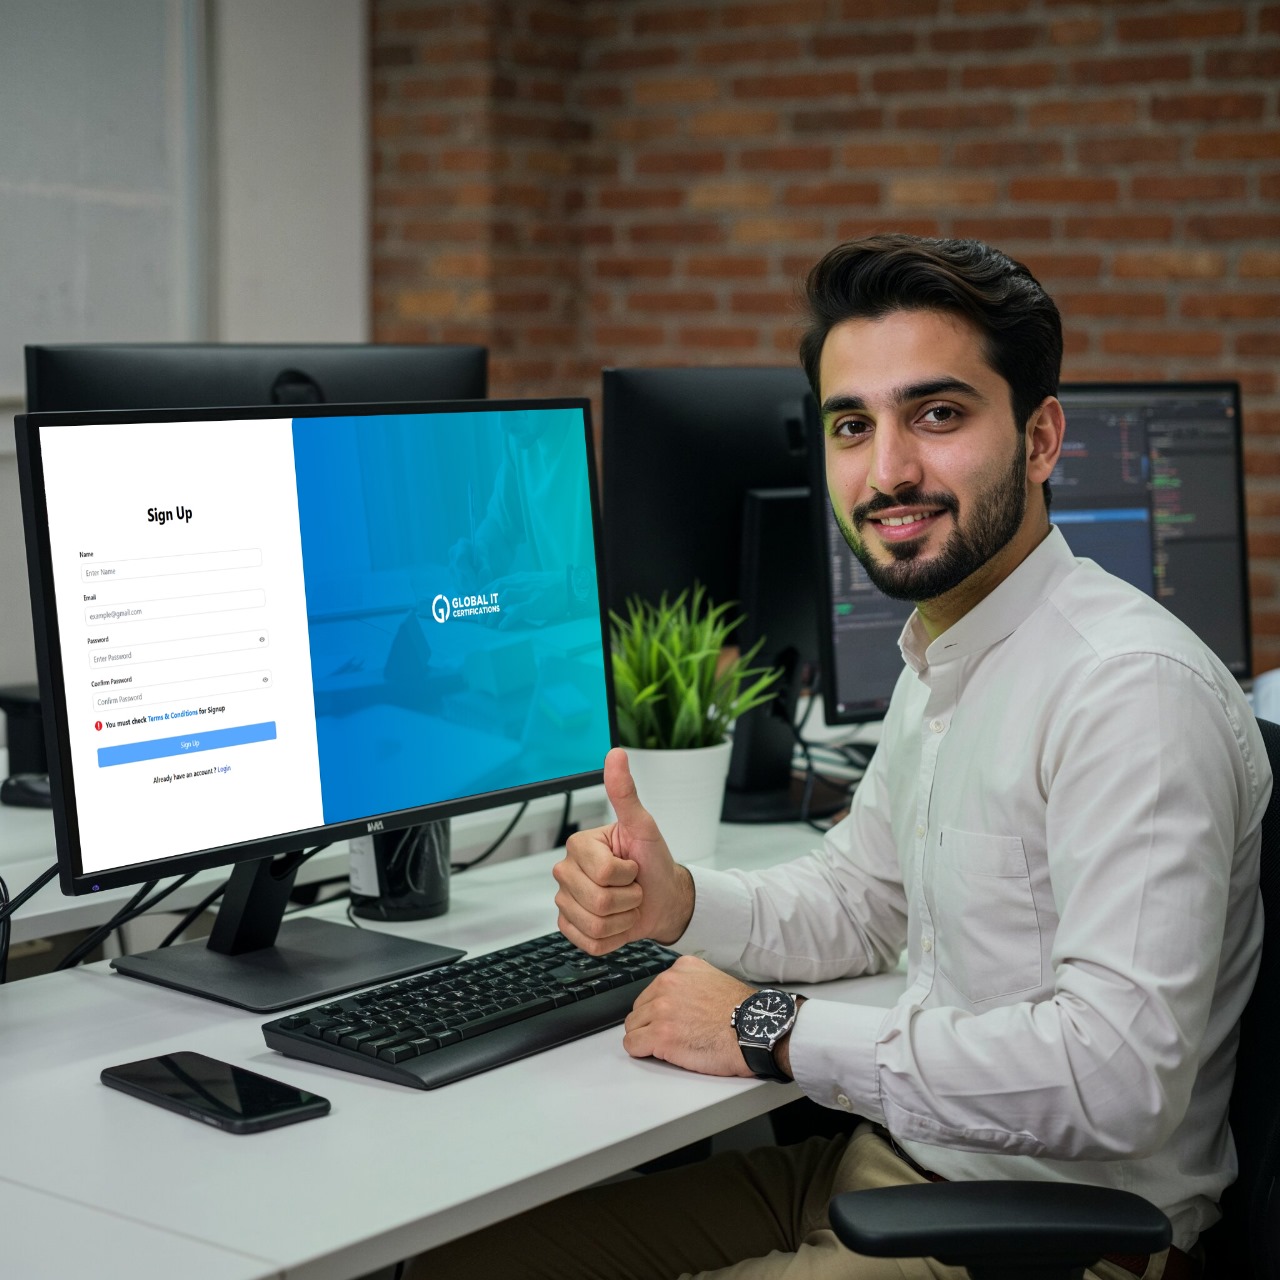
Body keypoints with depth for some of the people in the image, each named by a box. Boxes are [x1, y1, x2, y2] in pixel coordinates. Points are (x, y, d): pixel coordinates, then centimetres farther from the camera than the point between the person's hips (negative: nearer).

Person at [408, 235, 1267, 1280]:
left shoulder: (1134, 689, -23)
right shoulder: (941, 665, 10)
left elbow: (1116, 1074, -30)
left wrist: (777, 1033, -20)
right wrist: (680, 904, 0)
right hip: (885, 1162, 9)